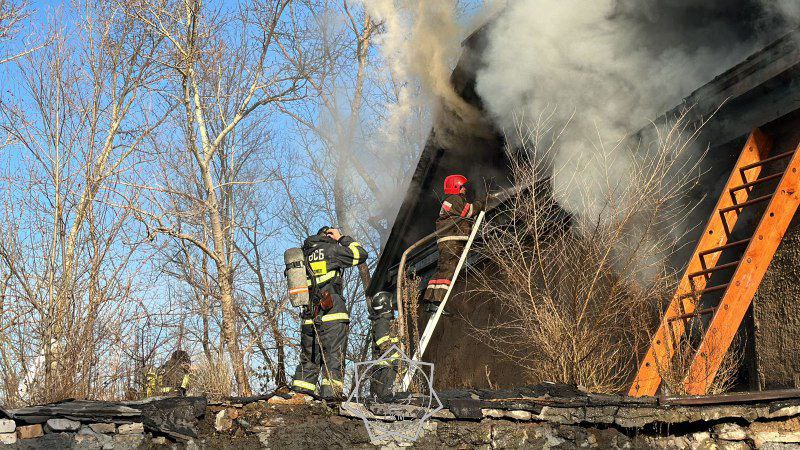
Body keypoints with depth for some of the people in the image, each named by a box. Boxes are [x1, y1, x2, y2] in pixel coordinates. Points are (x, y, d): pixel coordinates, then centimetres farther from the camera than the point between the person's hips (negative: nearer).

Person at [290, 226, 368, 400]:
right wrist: (342, 239, 11)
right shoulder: (330, 249, 0)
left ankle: (300, 393, 5)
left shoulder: (304, 254, 20)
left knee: (308, 359, 10)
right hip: (332, 314, -6)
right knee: (334, 357, -5)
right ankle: (330, 393, -13)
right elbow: (361, 255, 2)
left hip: (309, 316, 6)